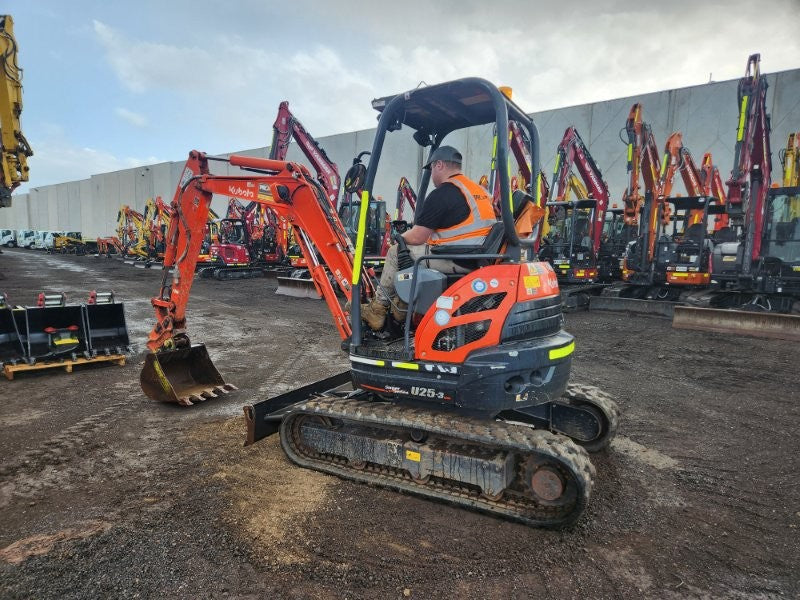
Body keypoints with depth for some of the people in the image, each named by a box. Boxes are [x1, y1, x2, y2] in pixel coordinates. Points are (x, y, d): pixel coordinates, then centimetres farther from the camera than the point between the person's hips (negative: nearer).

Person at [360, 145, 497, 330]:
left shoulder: (442, 194, -12)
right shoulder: (479, 189, 14)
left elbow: (416, 237, -10)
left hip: (457, 261, -9)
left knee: (396, 252, 6)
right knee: (418, 249, 26)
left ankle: (377, 309, 16)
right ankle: (401, 304, 25)